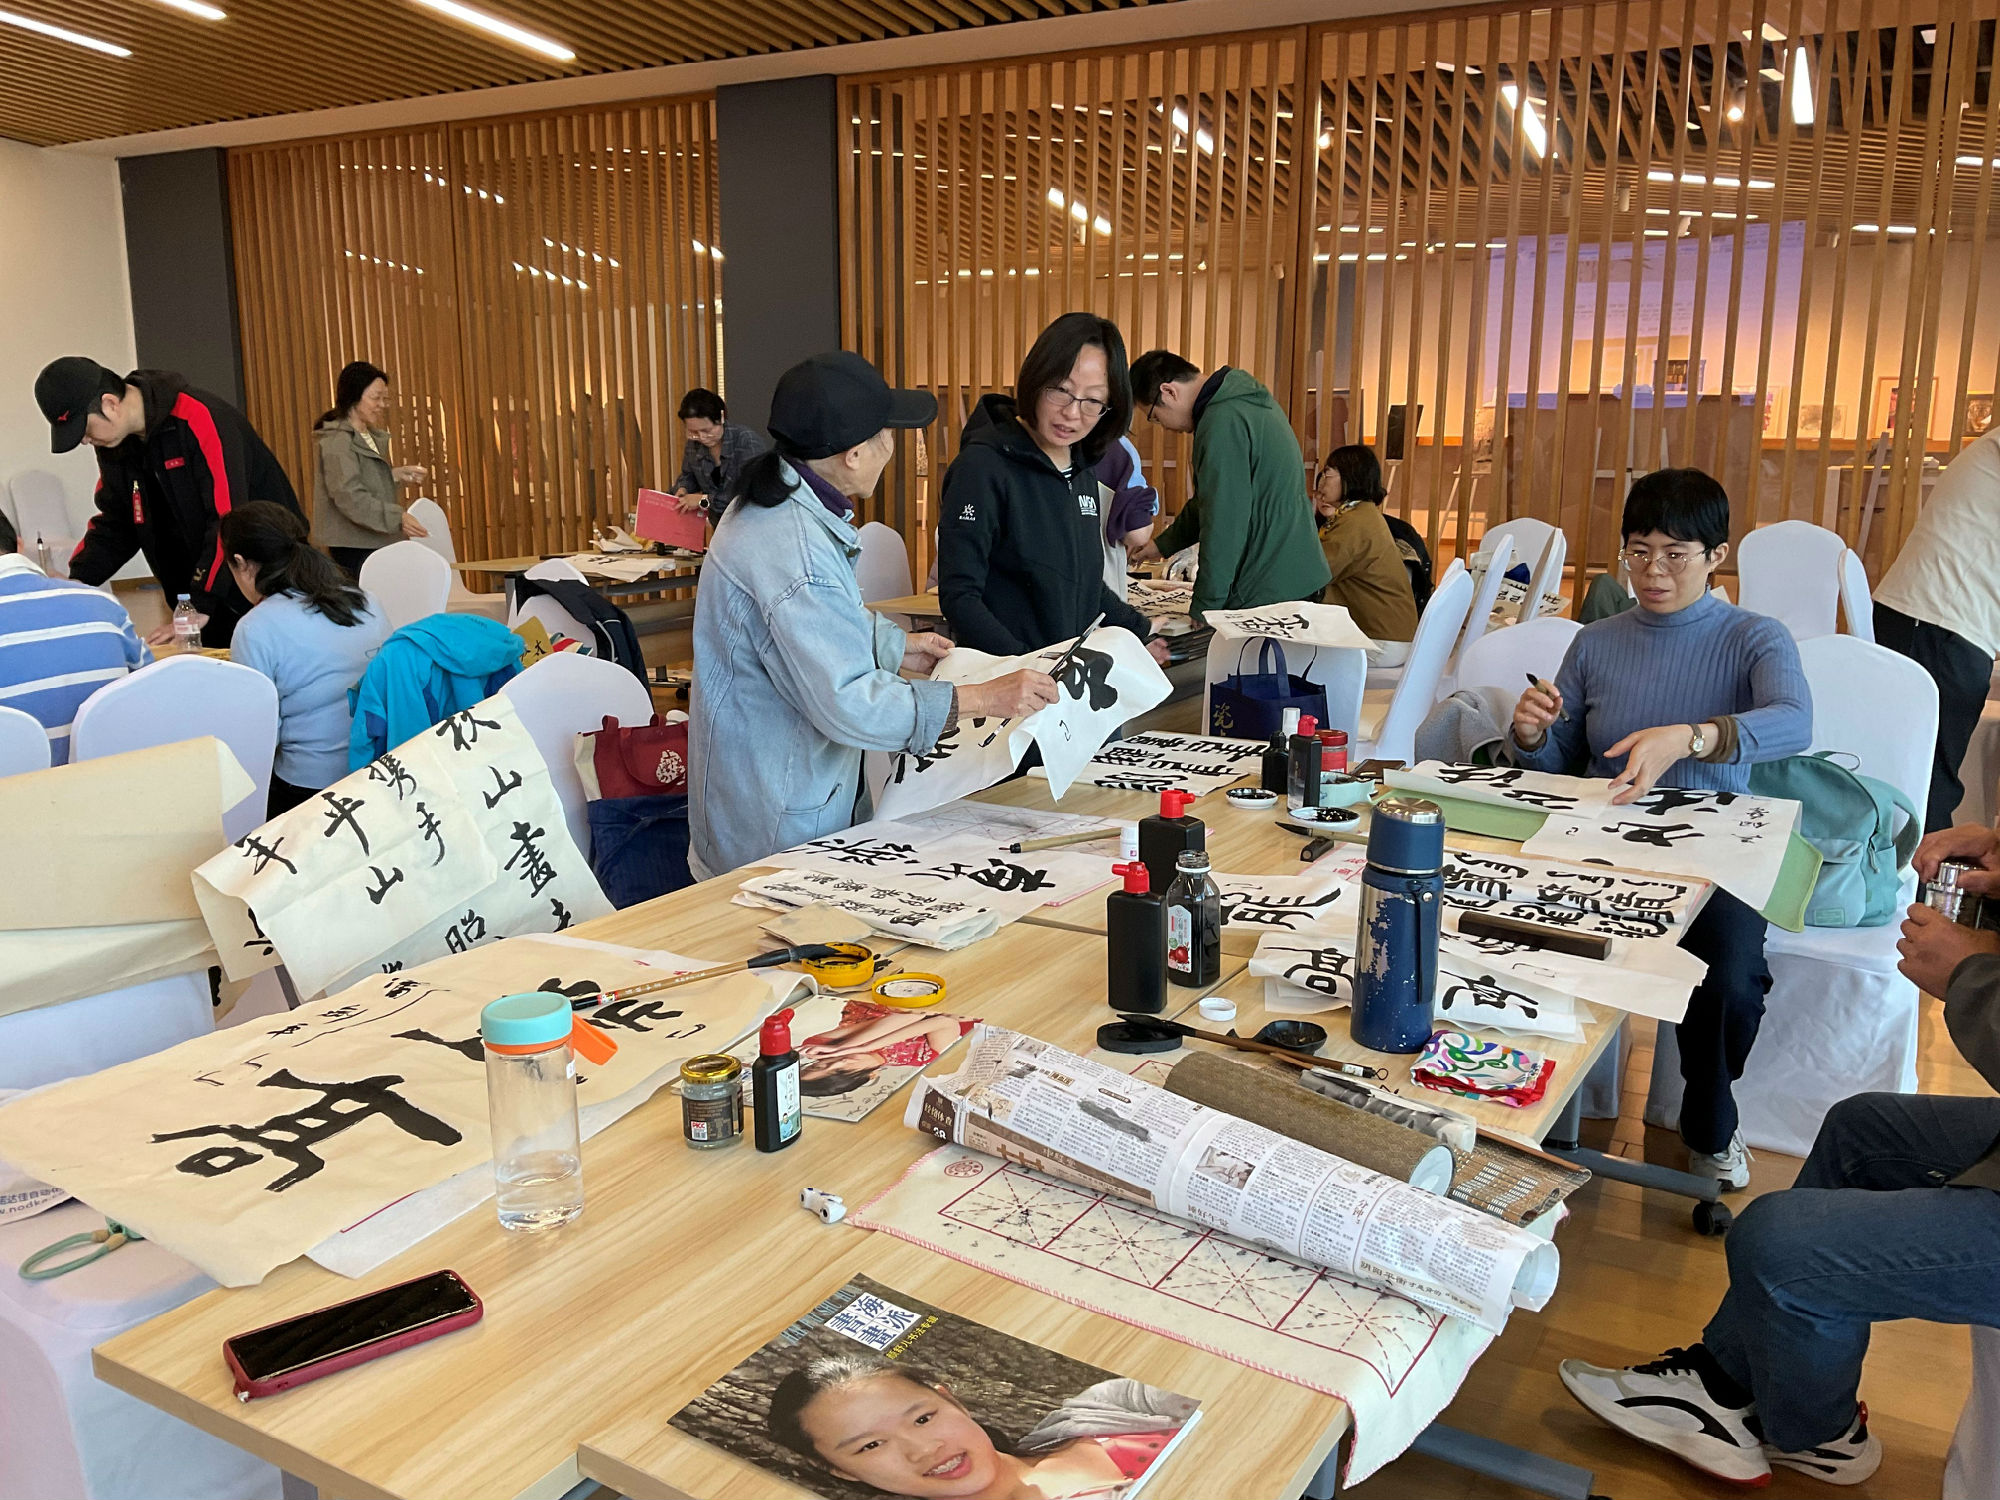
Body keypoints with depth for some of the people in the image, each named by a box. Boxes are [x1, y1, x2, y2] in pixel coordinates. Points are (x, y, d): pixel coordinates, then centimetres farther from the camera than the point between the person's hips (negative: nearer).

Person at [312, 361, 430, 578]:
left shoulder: (371, 437, 16)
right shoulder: (337, 441, -12)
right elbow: (349, 496, -22)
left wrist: (396, 475, 9)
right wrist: (397, 517, -29)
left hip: (376, 544, 9)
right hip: (355, 547, -9)